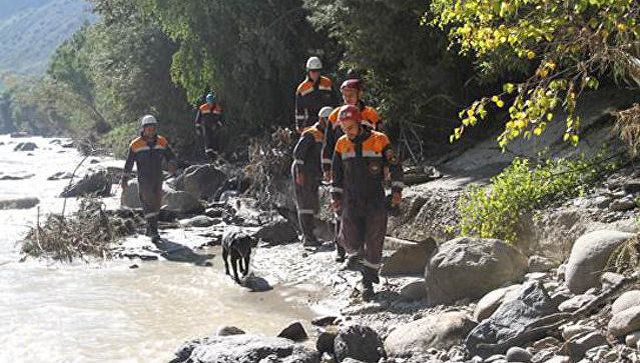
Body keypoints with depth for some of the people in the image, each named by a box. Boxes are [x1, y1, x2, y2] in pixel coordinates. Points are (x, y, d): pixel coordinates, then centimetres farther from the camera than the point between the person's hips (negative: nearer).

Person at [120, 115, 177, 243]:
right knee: (149, 204, -14)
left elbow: (171, 156, 12)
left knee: (156, 204, 11)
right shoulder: (135, 145, -4)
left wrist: (172, 165, -9)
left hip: (158, 179, 4)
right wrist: (124, 179, 2)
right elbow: (128, 164, 1)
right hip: (144, 180, -4)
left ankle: (150, 229, 26)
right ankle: (153, 232, -18)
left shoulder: (162, 142, 5)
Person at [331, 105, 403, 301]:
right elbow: (336, 172, 17)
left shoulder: (379, 140, -4)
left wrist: (396, 190, -5)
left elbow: (395, 166, 3)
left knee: (374, 241, -3)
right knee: (352, 240, -10)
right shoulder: (342, 144, 6)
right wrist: (336, 194, 12)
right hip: (351, 200, 2)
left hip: (375, 200, -2)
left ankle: (368, 281, 7)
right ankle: (354, 255, 24)